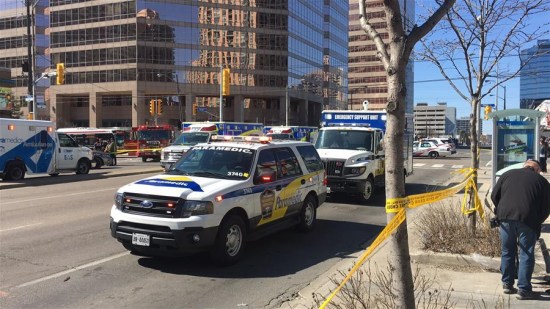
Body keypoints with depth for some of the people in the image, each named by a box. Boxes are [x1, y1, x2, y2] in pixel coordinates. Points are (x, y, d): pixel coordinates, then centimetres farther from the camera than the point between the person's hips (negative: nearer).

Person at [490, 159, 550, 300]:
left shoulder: (508, 174, 16)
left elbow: (494, 196, 14)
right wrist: (537, 222, 20)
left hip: (505, 217, 2)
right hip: (527, 220, -2)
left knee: (507, 252, 15)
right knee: (526, 255, 6)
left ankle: (507, 284, 23)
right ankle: (523, 289, 9)